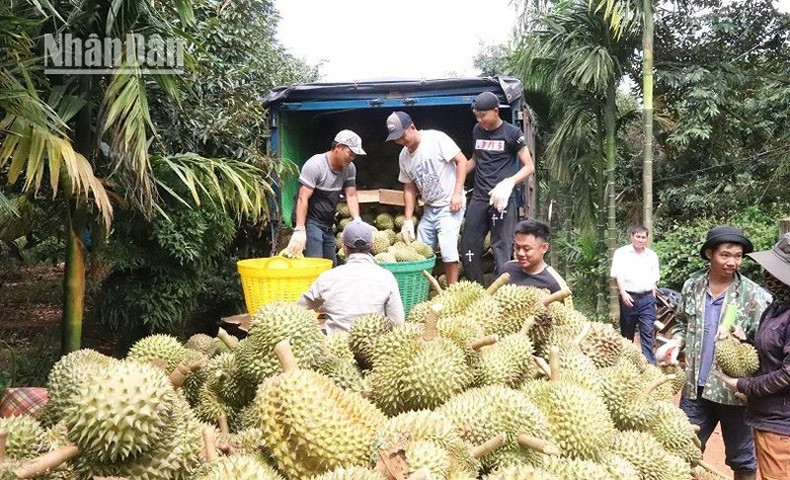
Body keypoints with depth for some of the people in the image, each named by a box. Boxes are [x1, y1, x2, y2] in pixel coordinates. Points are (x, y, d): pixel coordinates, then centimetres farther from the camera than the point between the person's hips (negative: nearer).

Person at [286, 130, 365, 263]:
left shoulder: (349, 168, 2)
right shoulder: (315, 165, -17)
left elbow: (351, 196, 1)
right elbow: (303, 198, -22)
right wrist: (299, 230, -28)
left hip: (328, 224, 7)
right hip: (310, 221, -7)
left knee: (332, 264, 8)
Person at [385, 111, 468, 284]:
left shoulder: (436, 138, -12)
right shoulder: (404, 156, 7)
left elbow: (461, 160, -11)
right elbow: (409, 189, 12)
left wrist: (457, 193, -17)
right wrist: (408, 220, 4)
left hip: (450, 205, -7)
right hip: (429, 208, 7)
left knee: (448, 250, -15)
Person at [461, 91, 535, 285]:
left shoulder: (512, 133, -4)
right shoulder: (477, 131, 11)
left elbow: (529, 167, -5)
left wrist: (509, 182, -20)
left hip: (502, 199, -6)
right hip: (479, 197, 6)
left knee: (501, 248, -5)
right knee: (468, 247, 6)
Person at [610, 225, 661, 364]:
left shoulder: (652, 256, 12)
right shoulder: (621, 253, 0)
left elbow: (654, 280, 16)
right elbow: (618, 275, -10)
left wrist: (653, 299, 11)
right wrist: (623, 293, -23)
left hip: (647, 298, 2)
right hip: (629, 297, -2)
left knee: (648, 332, -6)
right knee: (627, 333, 7)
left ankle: (650, 363, -6)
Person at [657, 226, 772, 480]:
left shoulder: (754, 295, -9)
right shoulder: (692, 285, 1)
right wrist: (676, 342, -4)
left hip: (734, 389, -3)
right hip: (695, 386, 3)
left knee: (742, 459, 14)